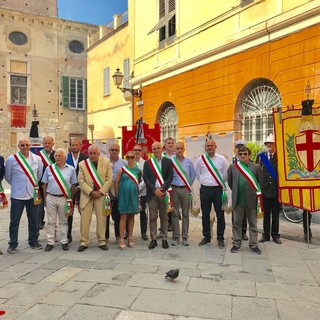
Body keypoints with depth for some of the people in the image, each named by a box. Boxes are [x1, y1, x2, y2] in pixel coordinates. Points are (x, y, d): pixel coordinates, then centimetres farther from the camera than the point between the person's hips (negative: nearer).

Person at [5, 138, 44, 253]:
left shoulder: (37, 159, 0)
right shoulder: (11, 159, -6)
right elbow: (8, 177, 6)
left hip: (33, 194, 2)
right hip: (17, 195, -2)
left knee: (34, 220, 11)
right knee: (14, 221, 5)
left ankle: (33, 241, 25)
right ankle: (13, 244, 18)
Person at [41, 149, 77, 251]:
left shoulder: (71, 169, 0)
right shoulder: (49, 168, 3)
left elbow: (73, 185, 4)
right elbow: (44, 184, 8)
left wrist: (71, 199, 3)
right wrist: (45, 198, 4)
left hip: (64, 198, -1)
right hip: (51, 198, 1)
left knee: (63, 221, 9)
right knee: (51, 221, 7)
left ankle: (64, 242, 17)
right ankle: (50, 242, 16)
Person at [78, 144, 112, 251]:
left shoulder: (106, 162, 0)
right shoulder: (82, 164, 2)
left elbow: (109, 179, -2)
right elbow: (81, 181, -2)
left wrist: (101, 192, -10)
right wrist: (91, 192, -13)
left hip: (101, 194, 0)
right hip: (87, 195, 1)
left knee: (102, 218, 2)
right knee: (85, 219, 1)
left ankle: (102, 241, 13)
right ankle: (84, 242, 13)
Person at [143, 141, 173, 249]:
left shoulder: (168, 162, 7)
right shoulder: (147, 163, 7)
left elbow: (170, 177, 0)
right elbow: (145, 178, 1)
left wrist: (162, 189, -12)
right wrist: (154, 190, -10)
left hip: (163, 193, 0)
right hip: (152, 193, 0)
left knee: (164, 217, 7)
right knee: (152, 217, 3)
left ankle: (164, 239, 15)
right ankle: (153, 239, 11)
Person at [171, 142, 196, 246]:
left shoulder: (189, 162, 5)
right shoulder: (170, 161, 0)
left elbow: (193, 175, 12)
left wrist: (188, 186, 10)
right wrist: (170, 185, 3)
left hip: (185, 189, 1)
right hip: (174, 189, -1)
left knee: (185, 213, 5)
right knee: (175, 213, 2)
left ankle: (185, 237, 13)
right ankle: (176, 236, 11)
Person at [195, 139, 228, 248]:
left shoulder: (221, 159, -1)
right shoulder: (200, 159, 3)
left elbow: (225, 174, 6)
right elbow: (197, 173, 12)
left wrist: (221, 184, 11)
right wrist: (204, 182, 11)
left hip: (218, 189, -1)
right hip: (205, 189, 2)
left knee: (220, 215, 1)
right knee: (205, 215, 9)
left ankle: (220, 238, 13)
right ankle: (206, 237, 22)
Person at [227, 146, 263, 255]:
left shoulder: (256, 167, 0)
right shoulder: (232, 167, 3)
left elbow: (260, 183, 6)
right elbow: (229, 181, 14)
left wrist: (256, 194, 5)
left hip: (251, 200, -1)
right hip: (237, 200, 1)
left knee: (253, 224, 9)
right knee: (237, 223, 10)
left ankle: (253, 244, 21)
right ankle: (236, 244, 21)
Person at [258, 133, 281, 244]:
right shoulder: (262, 156, 2)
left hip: (276, 189, -1)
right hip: (265, 188, 1)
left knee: (275, 214, 9)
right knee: (266, 213, 10)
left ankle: (275, 235, 21)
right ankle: (266, 234, 19)